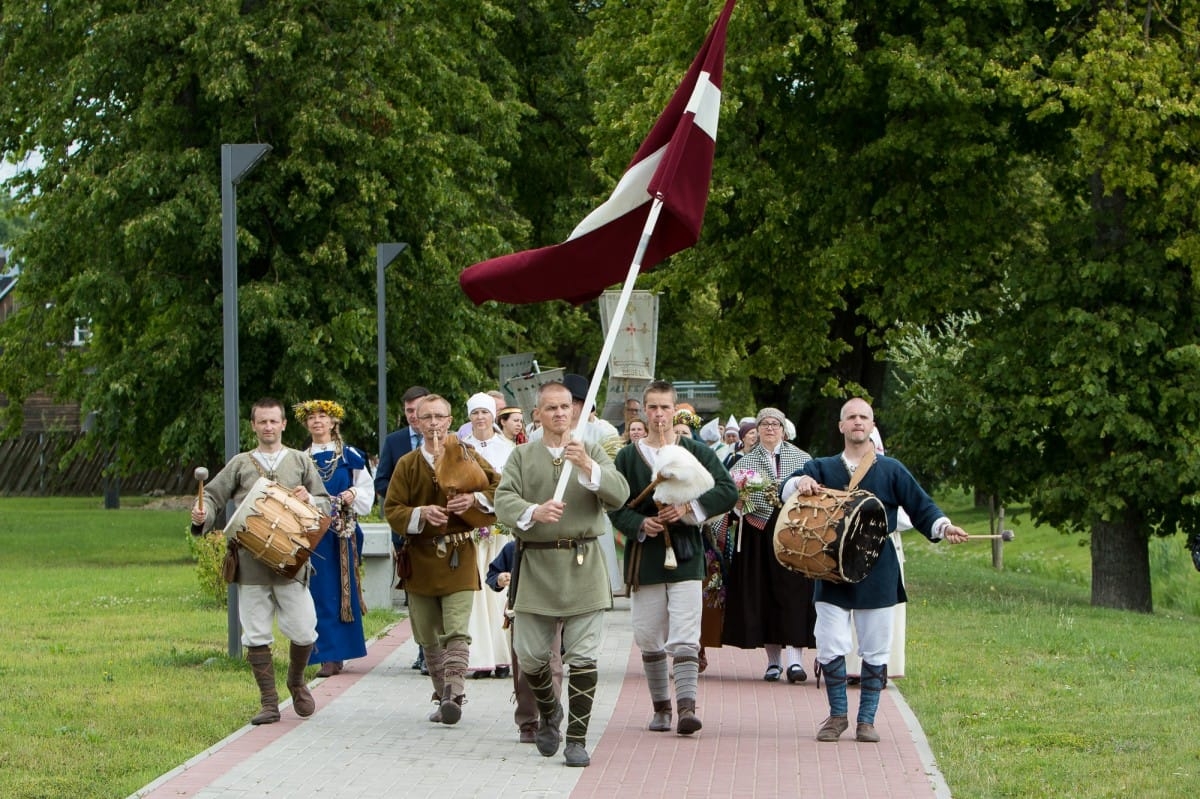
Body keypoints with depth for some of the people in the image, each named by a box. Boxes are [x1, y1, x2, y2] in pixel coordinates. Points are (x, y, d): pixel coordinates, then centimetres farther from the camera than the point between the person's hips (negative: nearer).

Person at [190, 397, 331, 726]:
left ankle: (296, 682, 25)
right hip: (250, 560, 0)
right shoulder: (240, 464, 12)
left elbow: (326, 503, 14)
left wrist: (309, 500, -8)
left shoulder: (300, 461, 13)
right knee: (256, 635, 0)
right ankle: (269, 703, 9)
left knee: (303, 632, -3)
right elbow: (213, 496, 10)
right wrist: (202, 514, -11)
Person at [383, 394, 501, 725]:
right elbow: (391, 509, 1)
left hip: (459, 558, -3)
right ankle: (443, 697, 19)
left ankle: (453, 694, -22)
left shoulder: (467, 456, 3)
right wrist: (421, 513, -17)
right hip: (420, 558, 3)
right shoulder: (407, 465, 6)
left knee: (456, 632, -15)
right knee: (429, 637, 8)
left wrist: (475, 499, -16)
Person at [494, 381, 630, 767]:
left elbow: (619, 494, -7)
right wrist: (534, 512, -25)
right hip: (536, 565, 1)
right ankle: (549, 712, 33)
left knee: (582, 657, -4)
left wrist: (588, 466, -22)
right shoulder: (522, 457, 9)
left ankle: (577, 739, 2)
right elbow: (504, 499, -5)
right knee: (529, 655, 4)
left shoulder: (593, 453, 8)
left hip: (583, 565, -1)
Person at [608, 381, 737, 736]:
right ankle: (661, 707, 18)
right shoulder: (628, 456, 8)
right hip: (645, 557, 2)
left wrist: (690, 509, -14)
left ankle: (686, 706, -19)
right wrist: (640, 524, -15)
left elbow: (728, 492, -2)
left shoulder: (695, 452, 4)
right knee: (649, 639, 5)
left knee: (684, 636, -12)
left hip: (685, 556, -2)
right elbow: (615, 507, 4)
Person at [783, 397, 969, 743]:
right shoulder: (823, 468, 10)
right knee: (829, 647, -5)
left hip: (877, 574, 0)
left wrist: (943, 527, -15)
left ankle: (867, 719, 13)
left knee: (875, 650, 2)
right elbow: (788, 491, -3)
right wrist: (800, 483, -26)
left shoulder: (891, 470, 8)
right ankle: (837, 715, 12)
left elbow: (921, 507, 4)